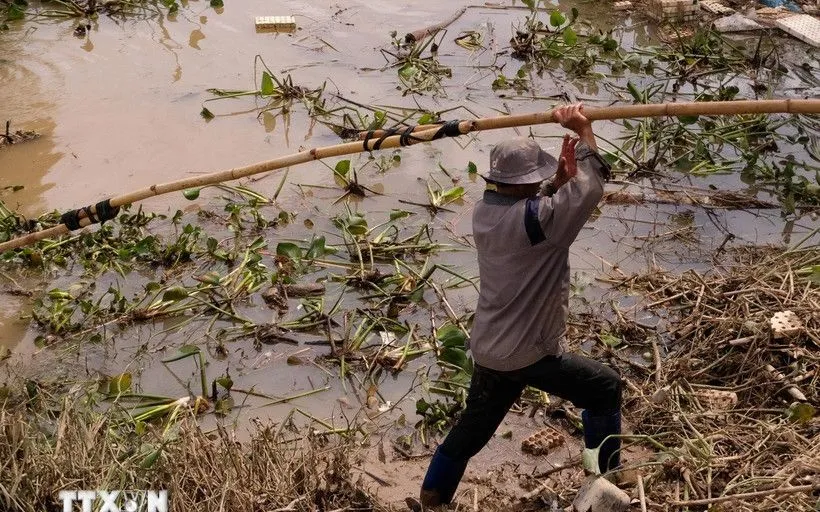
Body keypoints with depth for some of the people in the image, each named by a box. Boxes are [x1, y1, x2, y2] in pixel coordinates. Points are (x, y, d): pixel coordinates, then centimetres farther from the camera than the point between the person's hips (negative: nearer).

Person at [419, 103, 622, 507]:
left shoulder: (485, 211, 1)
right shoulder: (531, 219, -25)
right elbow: (591, 189, -24)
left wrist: (560, 180, -1)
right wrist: (584, 130, -14)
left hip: (488, 350, 8)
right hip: (528, 354, -8)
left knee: (471, 428, 22)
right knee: (604, 387, 13)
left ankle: (430, 498, 31)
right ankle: (606, 478, 25)